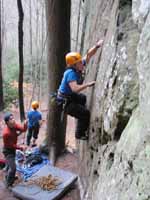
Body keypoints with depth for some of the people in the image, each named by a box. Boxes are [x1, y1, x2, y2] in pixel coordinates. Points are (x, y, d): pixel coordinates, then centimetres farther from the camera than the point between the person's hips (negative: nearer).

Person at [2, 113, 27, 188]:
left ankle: (9, 177, 50)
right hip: (8, 150, -8)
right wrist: (21, 148, -21)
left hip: (13, 148, 8)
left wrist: (25, 124, -39)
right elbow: (10, 145, -24)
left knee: (9, 164, 27)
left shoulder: (14, 125, -13)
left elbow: (23, 129, -18)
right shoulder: (6, 133, -34)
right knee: (13, 167, -5)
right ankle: (8, 184, 13)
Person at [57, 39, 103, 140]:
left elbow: (89, 54, -1)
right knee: (85, 113, -14)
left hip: (71, 97, 10)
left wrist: (97, 46, -14)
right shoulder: (71, 73, -29)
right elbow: (75, 89, -42)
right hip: (65, 102, -10)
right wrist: (88, 84, -33)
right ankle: (80, 134, 6)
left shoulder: (77, 68, -4)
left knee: (84, 98, 33)